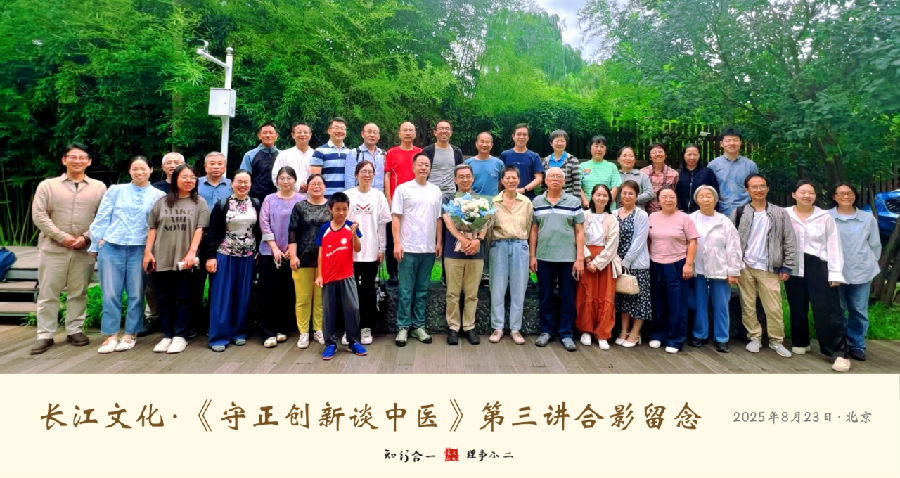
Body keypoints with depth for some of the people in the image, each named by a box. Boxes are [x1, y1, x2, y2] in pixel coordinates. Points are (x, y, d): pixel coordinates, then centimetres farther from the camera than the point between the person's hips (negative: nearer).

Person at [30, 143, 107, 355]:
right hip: (53, 248, 0)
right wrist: (63, 237, -12)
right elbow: (39, 215, -2)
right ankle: (45, 335, 11)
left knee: (79, 293, 8)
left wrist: (86, 237, -10)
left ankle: (74, 330, 19)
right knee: (48, 293, 3)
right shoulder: (47, 185, 5)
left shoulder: (99, 188, 7)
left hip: (84, 250, 1)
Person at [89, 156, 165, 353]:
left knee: (136, 294, 4)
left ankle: (130, 335, 15)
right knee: (111, 293, 2)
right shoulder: (116, 191, 8)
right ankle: (111, 336, 11)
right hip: (111, 247, 1)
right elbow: (102, 218, 9)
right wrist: (96, 244, 6)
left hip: (140, 250, 0)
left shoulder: (159, 196, 6)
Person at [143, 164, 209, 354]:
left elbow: (199, 230, -3)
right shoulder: (162, 202, 12)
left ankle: (180, 336, 10)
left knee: (184, 299, 1)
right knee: (164, 299, 7)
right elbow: (152, 228, 11)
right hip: (161, 258, 3)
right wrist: (148, 251, 2)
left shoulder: (199, 203, 6)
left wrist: (191, 253, -14)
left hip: (185, 260, -2)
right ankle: (167, 335, 15)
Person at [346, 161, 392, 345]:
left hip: (371, 251, 0)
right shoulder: (348, 195, 4)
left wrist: (381, 248, 2)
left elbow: (382, 224, 5)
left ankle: (366, 328, 15)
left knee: (368, 290, 6)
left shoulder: (378, 195, 5)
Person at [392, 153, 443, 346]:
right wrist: (397, 243, -9)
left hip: (429, 249, 4)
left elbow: (438, 219, 15)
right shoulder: (403, 189, 0)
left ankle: (419, 326, 18)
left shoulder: (436, 191, 12)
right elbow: (396, 218, -2)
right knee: (406, 291, 0)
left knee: (422, 290, 10)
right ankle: (403, 327, 8)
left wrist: (439, 242, 9)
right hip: (408, 248, -4)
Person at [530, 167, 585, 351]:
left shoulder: (574, 202, 3)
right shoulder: (537, 202, 7)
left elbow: (579, 232, 2)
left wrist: (580, 258, -4)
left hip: (568, 258, -1)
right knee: (545, 296, 8)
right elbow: (533, 230, 9)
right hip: (544, 258, 1)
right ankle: (546, 331, 20)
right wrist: (532, 256, 4)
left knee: (568, 298, 4)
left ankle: (566, 333, 15)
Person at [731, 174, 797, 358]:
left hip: (769, 269, 0)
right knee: (748, 306, 6)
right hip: (744, 267, 1)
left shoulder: (780, 214, 4)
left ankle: (776, 340, 13)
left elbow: (790, 242, 5)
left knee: (774, 307, 0)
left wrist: (787, 267, 0)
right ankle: (754, 337, 18)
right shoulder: (739, 213, 4)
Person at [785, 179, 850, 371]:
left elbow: (833, 246, 1)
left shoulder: (825, 217, 3)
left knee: (827, 309, -6)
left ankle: (840, 353, -2)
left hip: (818, 267, -1)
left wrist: (835, 273, -4)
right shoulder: (784, 215, 3)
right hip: (793, 268, 1)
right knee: (797, 308, 11)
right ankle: (800, 343, 28)